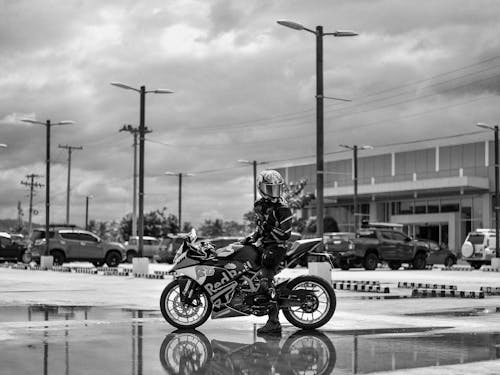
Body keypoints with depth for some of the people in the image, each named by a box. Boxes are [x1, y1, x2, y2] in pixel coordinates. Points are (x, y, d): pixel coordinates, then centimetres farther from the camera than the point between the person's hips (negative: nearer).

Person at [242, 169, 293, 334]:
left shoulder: (282, 208, -11)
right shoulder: (259, 205, 13)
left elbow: (285, 233, -17)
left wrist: (262, 239, -16)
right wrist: (251, 237, 11)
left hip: (276, 246, -8)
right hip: (263, 246, 8)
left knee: (266, 284, -16)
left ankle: (274, 322, -17)